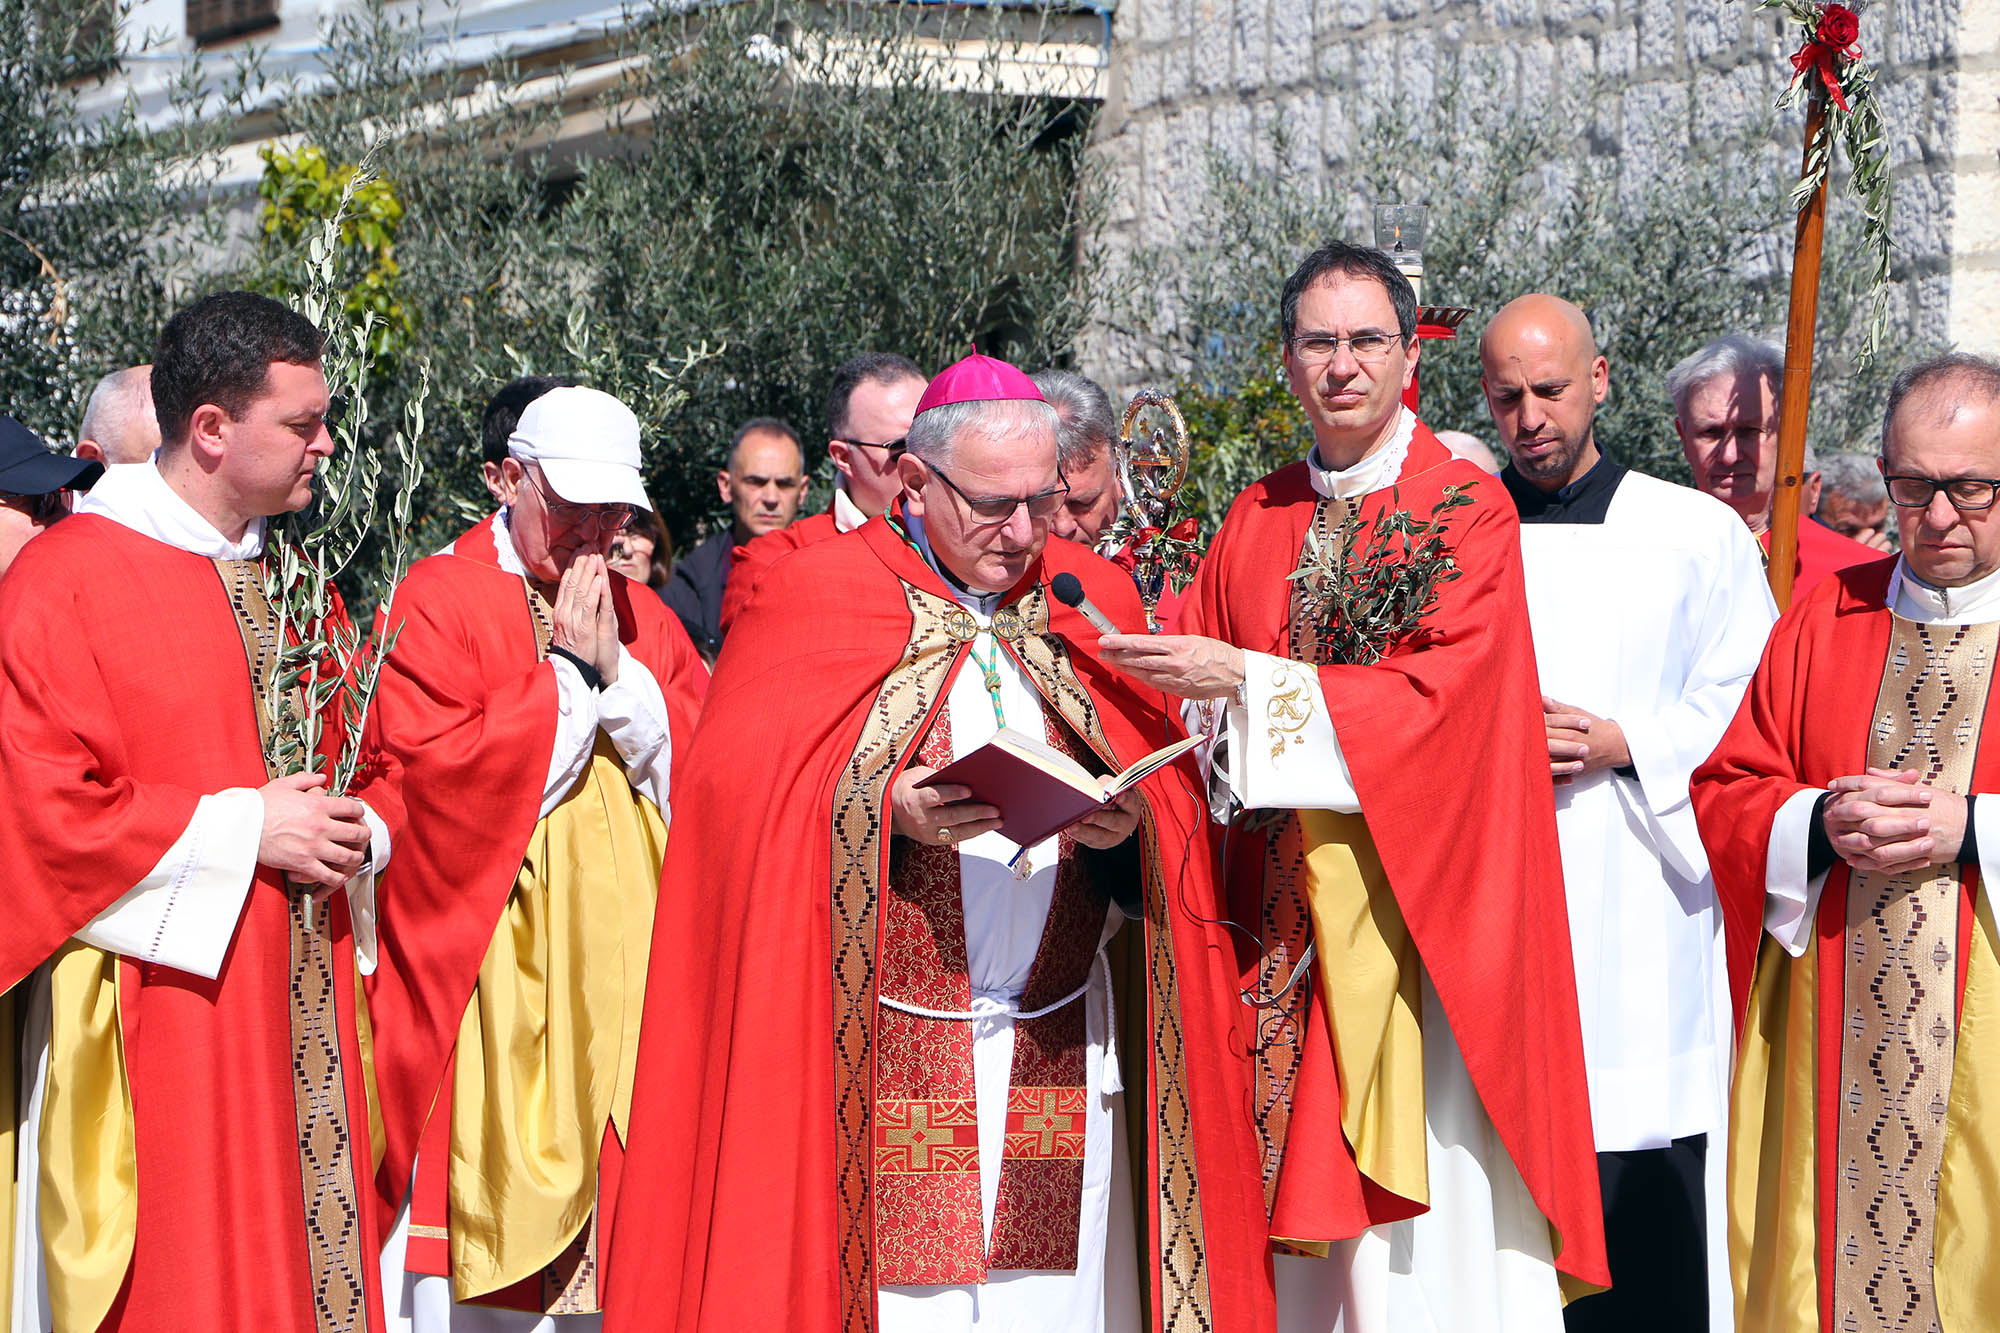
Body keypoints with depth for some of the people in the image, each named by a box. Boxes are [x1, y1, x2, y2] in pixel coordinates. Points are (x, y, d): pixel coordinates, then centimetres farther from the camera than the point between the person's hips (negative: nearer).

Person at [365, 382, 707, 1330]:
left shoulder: (639, 617, 14)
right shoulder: (435, 604, -3)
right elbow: (435, 771, -16)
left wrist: (618, 675, -8)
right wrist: (569, 676, -11)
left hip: (617, 987, 5)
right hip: (480, 992, -5)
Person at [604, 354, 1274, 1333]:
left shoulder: (1093, 602, 12)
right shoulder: (819, 598, 1)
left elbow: (1172, 800, 11)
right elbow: (741, 795, -5)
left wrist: (1124, 827, -11)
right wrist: (882, 812, -20)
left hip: (1064, 1051, 3)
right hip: (884, 1054, -3)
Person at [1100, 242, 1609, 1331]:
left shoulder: (1468, 512, -3)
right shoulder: (1256, 522, 14)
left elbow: (1435, 696, -15)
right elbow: (1194, 691, 12)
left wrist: (1249, 682, -21)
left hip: (1411, 901, -4)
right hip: (1280, 904, 5)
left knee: (1426, 1205, -5)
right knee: (1297, 1190, 4)